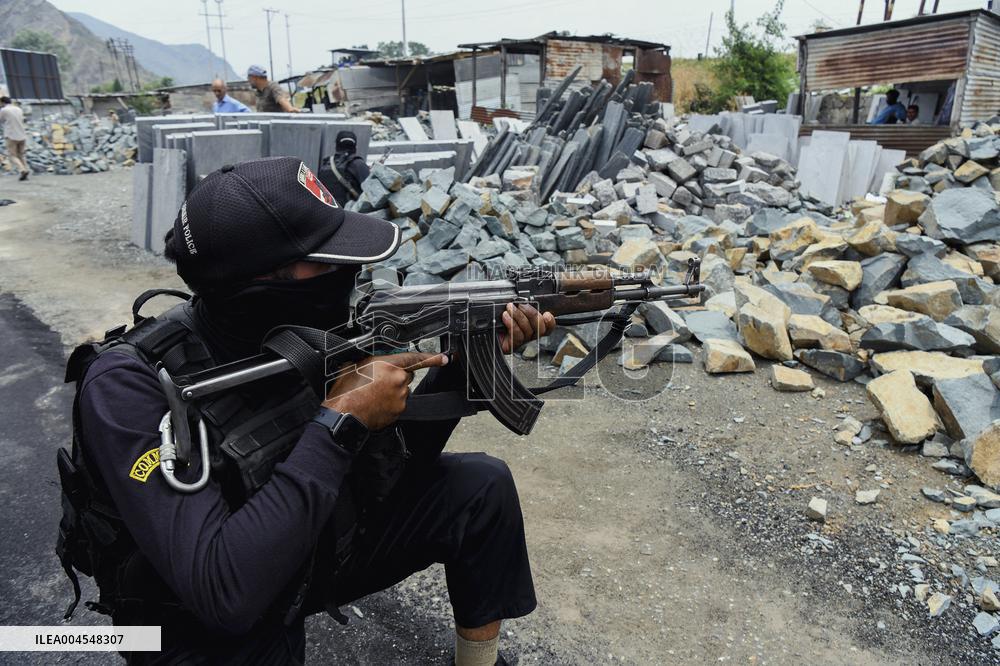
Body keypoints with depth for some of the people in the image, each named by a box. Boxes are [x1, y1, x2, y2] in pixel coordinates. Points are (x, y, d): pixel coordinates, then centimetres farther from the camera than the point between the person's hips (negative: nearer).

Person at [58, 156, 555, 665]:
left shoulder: (302, 332, -14)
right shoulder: (129, 383, -29)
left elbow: (398, 455, -3)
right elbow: (224, 590, -36)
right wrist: (340, 420, -34)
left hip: (317, 548, 5)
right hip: (210, 621, -4)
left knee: (481, 486, -5)